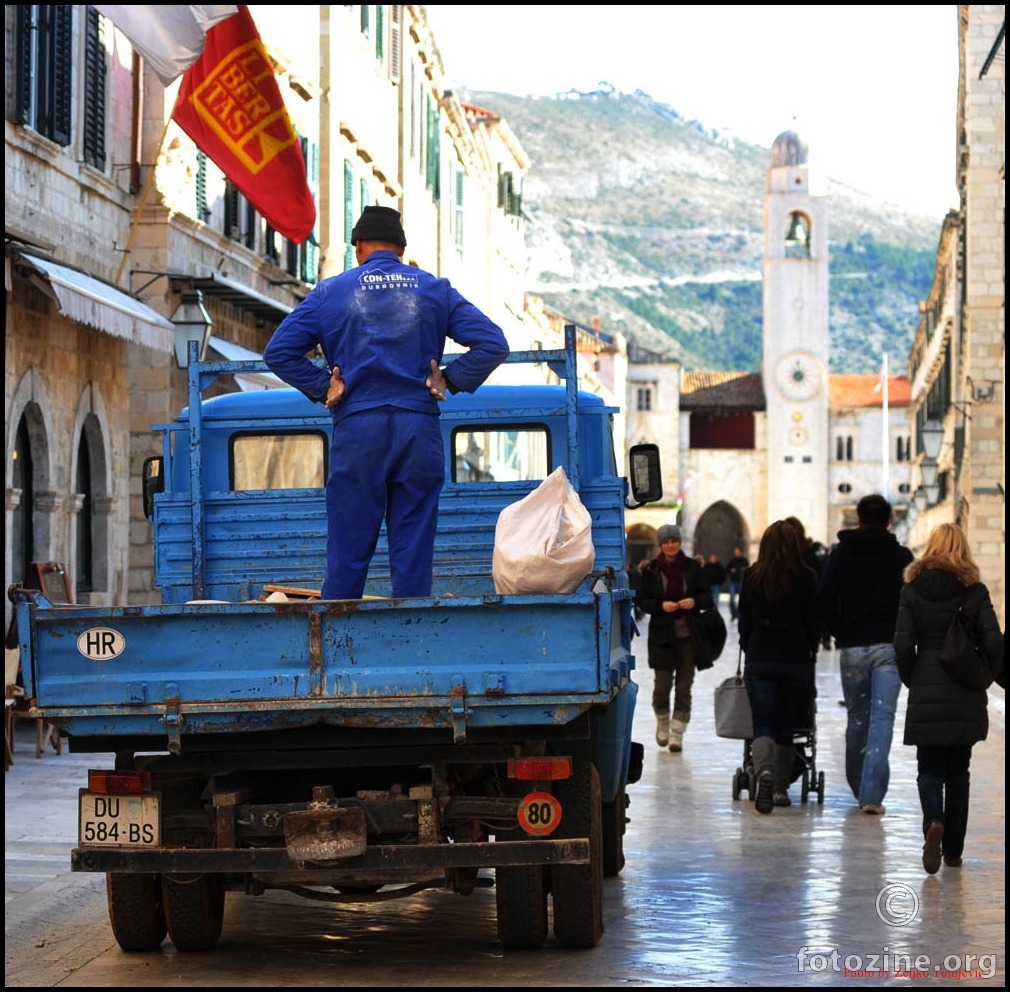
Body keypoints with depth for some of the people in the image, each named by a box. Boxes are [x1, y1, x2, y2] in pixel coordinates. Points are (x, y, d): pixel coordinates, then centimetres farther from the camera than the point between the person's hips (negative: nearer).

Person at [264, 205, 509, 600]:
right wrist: (449, 381, 6)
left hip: (357, 429, -1)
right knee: (413, 556, 4)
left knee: (348, 556, 2)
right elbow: (493, 343, 3)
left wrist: (323, 388, 4)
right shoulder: (435, 290, 9)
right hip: (420, 431, 1)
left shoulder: (331, 291, 5)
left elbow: (278, 352, -1)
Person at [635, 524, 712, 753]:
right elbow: (641, 600, 2)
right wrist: (660, 605, -15)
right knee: (663, 684, 0)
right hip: (661, 635, -1)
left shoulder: (692, 567, 4)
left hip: (688, 635, 1)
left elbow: (707, 597, 8)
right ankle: (662, 723, 27)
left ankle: (676, 734, 5)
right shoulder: (650, 570, 1)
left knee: (684, 687, -1)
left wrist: (695, 601, -13)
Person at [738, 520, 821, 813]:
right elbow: (814, 621, 2)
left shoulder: (752, 576, 2)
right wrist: (810, 652, 17)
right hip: (796, 658, 0)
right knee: (786, 725, 11)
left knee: (762, 724, -1)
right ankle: (781, 787, 13)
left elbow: (744, 621, 7)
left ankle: (764, 772, -27)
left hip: (759, 658, 0)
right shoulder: (806, 577, -2)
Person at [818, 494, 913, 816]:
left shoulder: (840, 554, 4)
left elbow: (826, 604, 2)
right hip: (889, 647, -2)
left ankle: (859, 788, 23)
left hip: (852, 648, 2)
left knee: (857, 718, 14)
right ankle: (872, 793, -15)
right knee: (882, 717, -5)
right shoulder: (901, 556, 0)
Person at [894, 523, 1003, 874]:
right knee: (958, 772, 12)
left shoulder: (912, 590, -2)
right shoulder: (975, 591, -3)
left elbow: (903, 645, -6)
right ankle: (953, 851, 14)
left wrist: (912, 679, 10)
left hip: (926, 697, -1)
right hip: (967, 698, 1)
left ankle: (933, 822, -24)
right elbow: (993, 643, -8)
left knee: (929, 770, 6)